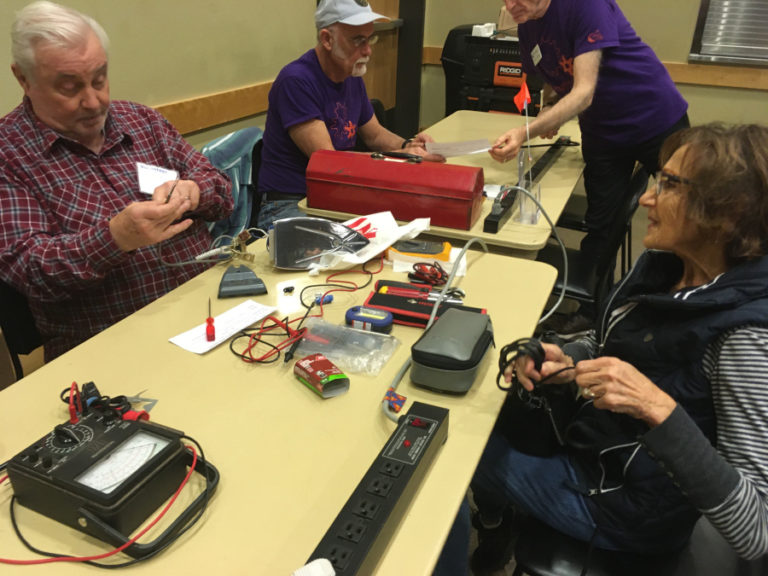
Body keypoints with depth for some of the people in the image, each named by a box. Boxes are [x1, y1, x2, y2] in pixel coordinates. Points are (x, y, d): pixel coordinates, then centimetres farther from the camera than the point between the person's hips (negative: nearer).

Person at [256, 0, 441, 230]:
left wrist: (407, 145, -1)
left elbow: (375, 134, 21)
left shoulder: (352, 76, 9)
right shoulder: (296, 81, -17)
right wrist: (403, 156, -20)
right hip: (287, 204, -8)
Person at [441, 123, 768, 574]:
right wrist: (565, 362, -13)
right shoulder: (662, 265, -9)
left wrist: (658, 408, -43)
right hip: (589, 442, 7)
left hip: (620, 501, -7)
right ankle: (495, 528, 42)